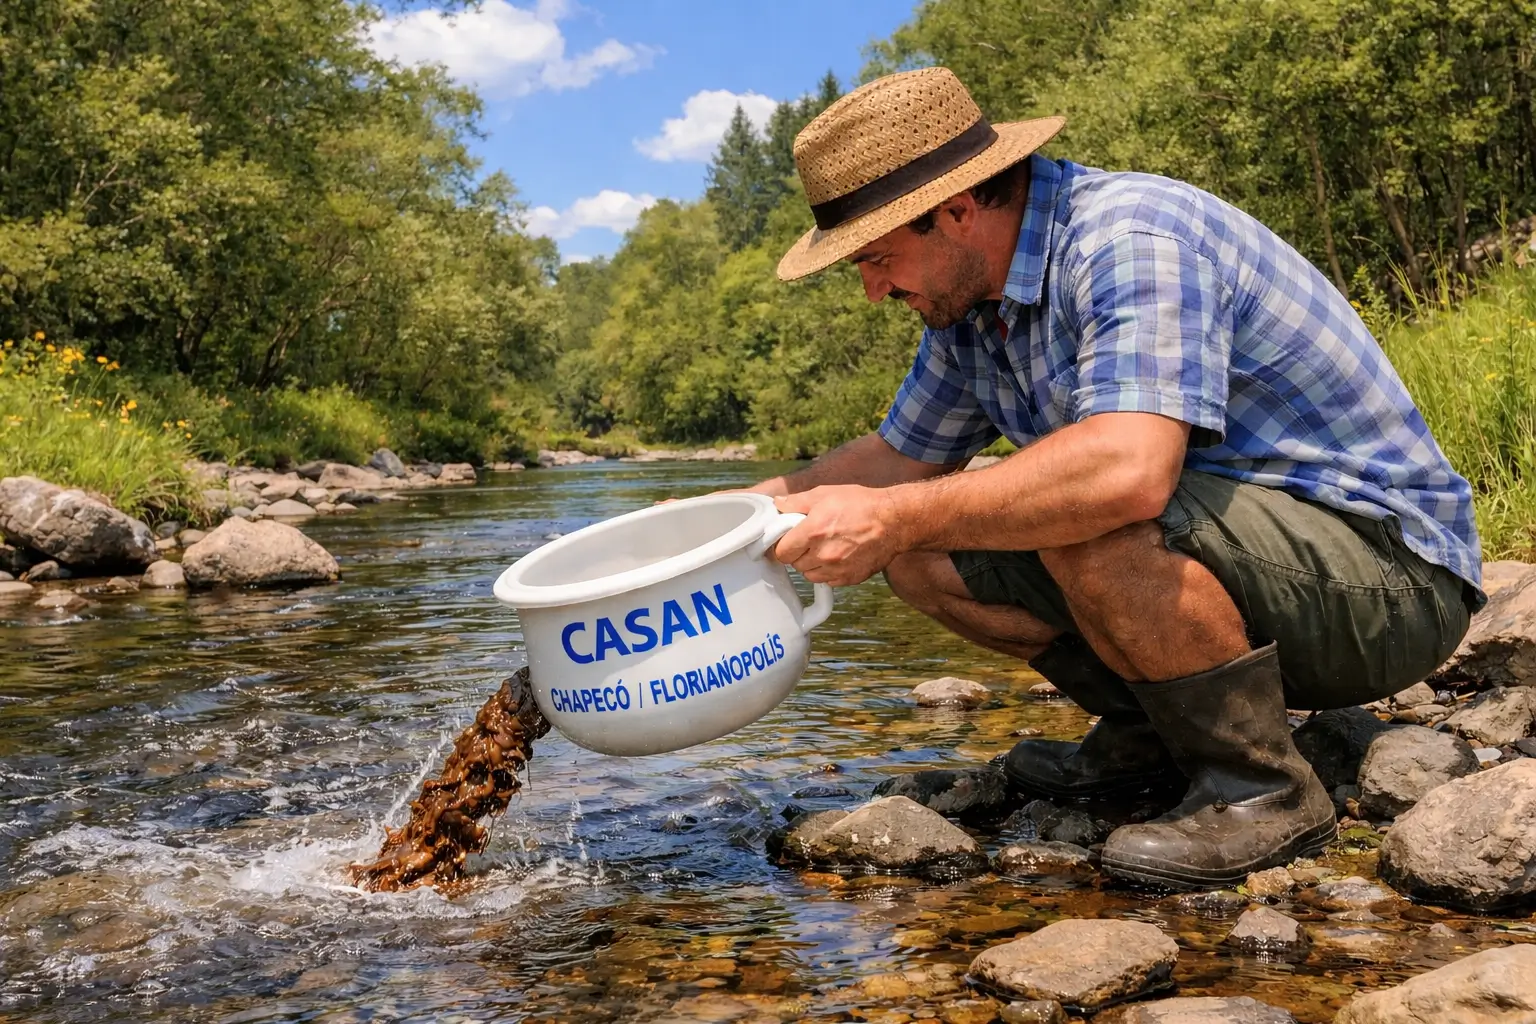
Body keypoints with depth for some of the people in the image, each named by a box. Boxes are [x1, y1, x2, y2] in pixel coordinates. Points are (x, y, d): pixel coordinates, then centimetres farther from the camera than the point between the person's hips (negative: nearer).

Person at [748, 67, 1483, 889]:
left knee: (1085, 524, -35)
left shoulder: (1131, 238, -25)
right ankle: (1149, 736, 8)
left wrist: (893, 518, -35)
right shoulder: (969, 302, 4)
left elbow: (1129, 469, -40)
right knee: (921, 558, -2)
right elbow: (902, 456, 16)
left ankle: (1260, 788, -14)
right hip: (1229, 548, 9)